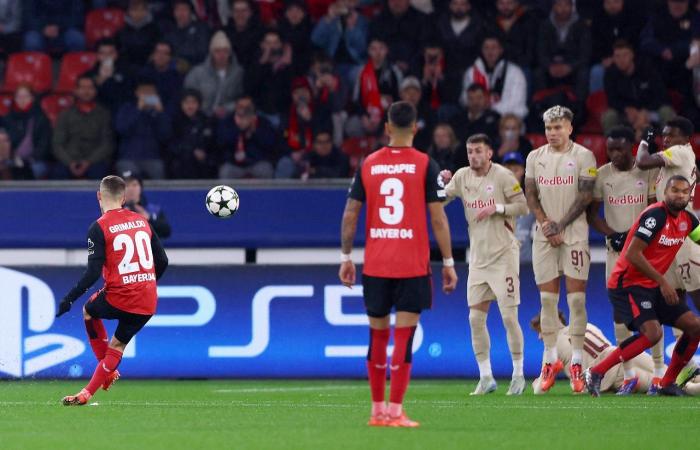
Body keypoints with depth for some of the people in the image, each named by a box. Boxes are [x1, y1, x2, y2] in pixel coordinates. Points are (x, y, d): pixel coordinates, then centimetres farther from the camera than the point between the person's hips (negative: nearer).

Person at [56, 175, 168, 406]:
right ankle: (87, 393, 20)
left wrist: (69, 298, -6)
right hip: (148, 302, 5)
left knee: (89, 311, 28)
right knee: (118, 344, 20)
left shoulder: (99, 227, -8)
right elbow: (162, 261, 13)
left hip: (120, 297, -5)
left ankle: (109, 372, 27)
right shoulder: (141, 221, 10)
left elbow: (93, 272, -14)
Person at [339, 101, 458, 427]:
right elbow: (438, 218, -6)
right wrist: (448, 262, 0)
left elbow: (350, 215, 4)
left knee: (377, 336, 13)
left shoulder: (368, 164, 5)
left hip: (375, 266, 3)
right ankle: (395, 411, -7)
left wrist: (346, 258, 13)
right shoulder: (425, 165, -4)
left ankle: (377, 410, 18)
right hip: (413, 265, -3)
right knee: (403, 338, -2)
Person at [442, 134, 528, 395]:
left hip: (503, 254, -5)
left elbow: (523, 206, -7)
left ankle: (518, 375, 4)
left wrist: (496, 208, -19)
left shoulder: (502, 176, -7)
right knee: (476, 318, 2)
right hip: (478, 257, 5)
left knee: (509, 317, -7)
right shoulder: (462, 177, 7)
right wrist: (442, 184, -12)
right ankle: (486, 378, 10)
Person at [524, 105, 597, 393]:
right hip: (544, 236, 3)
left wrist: (561, 225, -11)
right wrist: (545, 224, -6)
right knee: (547, 299, 2)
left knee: (576, 298, -7)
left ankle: (577, 364, -4)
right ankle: (550, 360, 10)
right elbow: (531, 196, 9)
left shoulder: (583, 156, -1)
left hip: (574, 233, -3)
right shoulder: (535, 158, 10)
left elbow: (585, 197, -5)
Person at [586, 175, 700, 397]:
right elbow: (632, 254, -23)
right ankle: (596, 372, -18)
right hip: (627, 284, -9)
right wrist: (663, 282, -21)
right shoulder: (656, 215, -19)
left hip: (652, 287, 9)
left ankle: (668, 383, 12)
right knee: (652, 332, -27)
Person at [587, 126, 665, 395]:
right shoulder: (602, 175, 2)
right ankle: (628, 375, 3)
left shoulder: (648, 172, -3)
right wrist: (613, 235, -11)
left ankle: (659, 371, 2)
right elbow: (592, 214, 5)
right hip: (616, 250, 2)